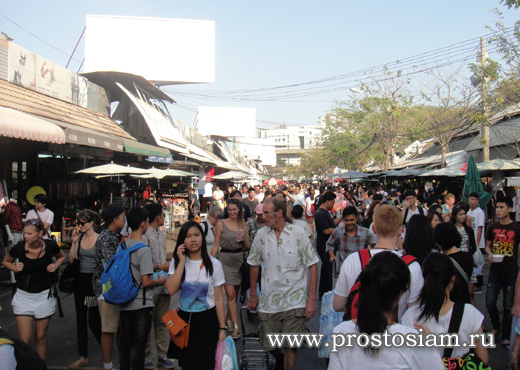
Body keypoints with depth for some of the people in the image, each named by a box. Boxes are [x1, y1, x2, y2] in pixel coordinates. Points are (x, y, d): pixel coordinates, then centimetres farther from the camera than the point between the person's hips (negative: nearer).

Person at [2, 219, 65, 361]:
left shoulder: (50, 246, -10)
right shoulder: (19, 247, -11)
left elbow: (62, 256, 13)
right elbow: (6, 261, 10)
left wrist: (55, 265, -7)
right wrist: (15, 268, -10)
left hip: (44, 296, 0)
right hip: (23, 296, 0)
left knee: (41, 338, 11)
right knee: (24, 341, -5)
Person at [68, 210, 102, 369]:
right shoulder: (79, 237, 5)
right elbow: (71, 259, 2)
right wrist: (74, 242, -7)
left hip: (93, 280, -6)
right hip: (80, 281, 6)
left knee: (93, 320, -3)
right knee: (80, 320, 11)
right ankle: (83, 357, 22)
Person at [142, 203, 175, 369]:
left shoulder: (161, 233, 12)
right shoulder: (144, 235, -17)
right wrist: (160, 267, -15)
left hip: (163, 284, 8)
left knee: (162, 321, 13)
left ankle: (162, 355, 22)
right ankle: (146, 355, 20)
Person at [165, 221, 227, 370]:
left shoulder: (213, 264, -5)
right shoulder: (176, 262, 0)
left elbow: (219, 299, -5)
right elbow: (171, 289, -18)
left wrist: (222, 328, -6)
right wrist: (182, 262, -17)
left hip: (207, 320, -2)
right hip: (184, 319, 2)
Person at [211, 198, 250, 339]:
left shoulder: (243, 225, 7)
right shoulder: (221, 224, -2)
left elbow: (247, 248, 12)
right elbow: (216, 245, 0)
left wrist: (244, 239, -9)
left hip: (239, 259, 4)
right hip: (225, 260, -3)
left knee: (234, 294, 11)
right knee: (230, 294, -8)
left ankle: (228, 318, 30)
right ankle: (235, 326, -5)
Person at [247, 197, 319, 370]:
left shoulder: (298, 234, -7)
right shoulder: (261, 235, 1)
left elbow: (312, 265, -5)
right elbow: (254, 265, 11)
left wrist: (312, 299, -8)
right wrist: (253, 295, 14)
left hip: (294, 300, -3)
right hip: (268, 301, 3)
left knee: (290, 346, -4)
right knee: (268, 345, 10)